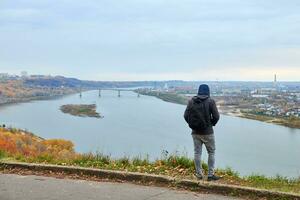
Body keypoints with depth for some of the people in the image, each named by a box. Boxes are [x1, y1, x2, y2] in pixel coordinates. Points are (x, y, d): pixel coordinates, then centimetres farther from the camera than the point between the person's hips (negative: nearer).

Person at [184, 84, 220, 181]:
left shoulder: (191, 101, 1)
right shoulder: (210, 101, -8)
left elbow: (186, 115, -1)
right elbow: (216, 116, -11)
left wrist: (192, 125, 11)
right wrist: (212, 124, 7)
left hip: (195, 132, 3)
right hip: (207, 132, -3)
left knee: (197, 153, 11)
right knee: (211, 152, 9)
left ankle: (199, 174, 15)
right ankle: (210, 175, 8)